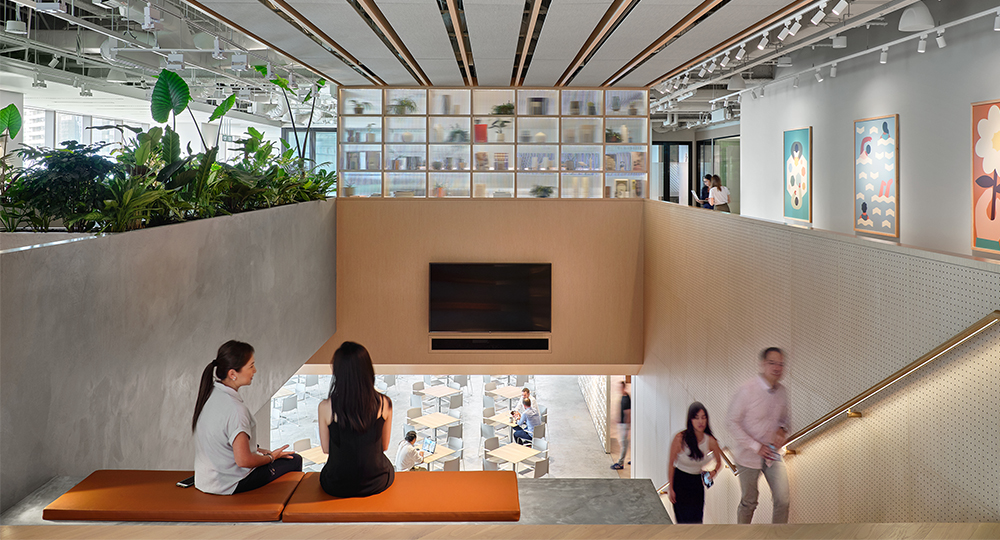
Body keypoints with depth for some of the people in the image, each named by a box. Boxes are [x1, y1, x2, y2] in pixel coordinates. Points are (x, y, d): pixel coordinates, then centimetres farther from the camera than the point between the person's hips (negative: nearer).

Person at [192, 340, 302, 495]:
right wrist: (270, 457, -9)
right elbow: (243, 460, -27)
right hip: (230, 485, -9)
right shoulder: (235, 409, -30)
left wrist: (256, 449, 11)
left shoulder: (208, 393, -2)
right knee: (294, 460, 9)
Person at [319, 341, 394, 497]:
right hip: (377, 483, 1)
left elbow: (326, 448, -1)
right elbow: (384, 446, 1)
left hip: (337, 487, 0)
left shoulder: (326, 408, -16)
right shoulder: (384, 404, -13)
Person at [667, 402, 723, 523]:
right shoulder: (680, 438, -19)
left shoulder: (710, 441, -10)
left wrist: (714, 472, -13)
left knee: (697, 519, 2)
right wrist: (670, 488, -6)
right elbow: (671, 464, -8)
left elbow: (719, 462, 9)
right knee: (685, 519, -10)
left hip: (697, 482, 3)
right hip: (680, 481, -3)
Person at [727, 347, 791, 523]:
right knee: (748, 502, 11)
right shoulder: (747, 390, -20)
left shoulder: (782, 392, -4)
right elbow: (731, 421, -17)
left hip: (772, 455, 4)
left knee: (783, 500, -6)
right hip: (749, 456, -4)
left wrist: (782, 429, -9)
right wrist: (756, 446, -21)